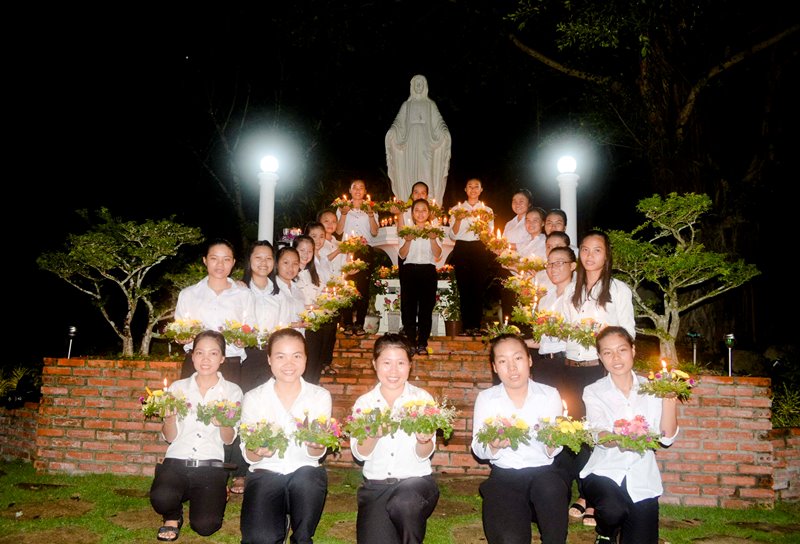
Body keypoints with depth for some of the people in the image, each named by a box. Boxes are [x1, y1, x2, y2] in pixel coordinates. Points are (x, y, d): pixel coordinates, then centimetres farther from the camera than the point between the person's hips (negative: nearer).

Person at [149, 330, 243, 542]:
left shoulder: (232, 391, 7)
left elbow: (229, 439, 4)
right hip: (177, 461, 1)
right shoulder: (178, 388, 11)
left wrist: (222, 423, -18)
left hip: (211, 465, -1)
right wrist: (170, 417, -14)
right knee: (161, 498, -32)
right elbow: (169, 437, 8)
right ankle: (173, 516, 6)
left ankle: (215, 497, 16)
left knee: (205, 525, -20)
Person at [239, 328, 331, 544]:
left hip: (306, 472, 1)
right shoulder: (253, 398, 0)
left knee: (308, 479, -35)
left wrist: (315, 446, -27)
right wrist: (258, 451, -26)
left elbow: (316, 454, -3)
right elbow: (248, 455, -3)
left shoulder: (320, 396, 0)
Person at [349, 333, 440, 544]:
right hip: (376, 485, 1)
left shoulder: (423, 398, -1)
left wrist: (424, 440, -27)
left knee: (403, 504, -33)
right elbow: (360, 454, -4)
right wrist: (373, 434, -25)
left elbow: (424, 455, -4)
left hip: (416, 480, -1)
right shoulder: (364, 402, 4)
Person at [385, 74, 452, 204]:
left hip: (426, 145, -1)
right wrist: (392, 131, -16)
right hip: (411, 144, 1)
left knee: (426, 173, -9)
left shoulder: (430, 104, 12)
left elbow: (438, 122, 4)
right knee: (410, 173, -6)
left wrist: (445, 132, -17)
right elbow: (399, 122, 6)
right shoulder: (407, 105, 14)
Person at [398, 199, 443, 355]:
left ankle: (422, 344, 5)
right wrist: (408, 240, -13)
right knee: (408, 306, -2)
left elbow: (437, 254, -1)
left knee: (426, 307, -2)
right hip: (409, 270, 0)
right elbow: (402, 255, 1)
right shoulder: (408, 231, 10)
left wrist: (433, 239, -14)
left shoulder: (433, 231, 9)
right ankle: (410, 342, 6)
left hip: (428, 270, 0)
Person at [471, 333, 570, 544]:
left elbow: (553, 451, 2)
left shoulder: (550, 395, 2)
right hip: (504, 476, 0)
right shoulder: (486, 398, 2)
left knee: (550, 487, -35)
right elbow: (478, 450, 0)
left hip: (544, 472, 1)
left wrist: (551, 444, -22)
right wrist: (493, 446, -23)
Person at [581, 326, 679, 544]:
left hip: (642, 478, 2)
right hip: (604, 471, -2)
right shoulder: (593, 392, 0)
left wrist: (669, 399, -14)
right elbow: (599, 435, -16)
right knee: (614, 510, -31)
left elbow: (667, 437, -3)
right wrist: (619, 439, -38)